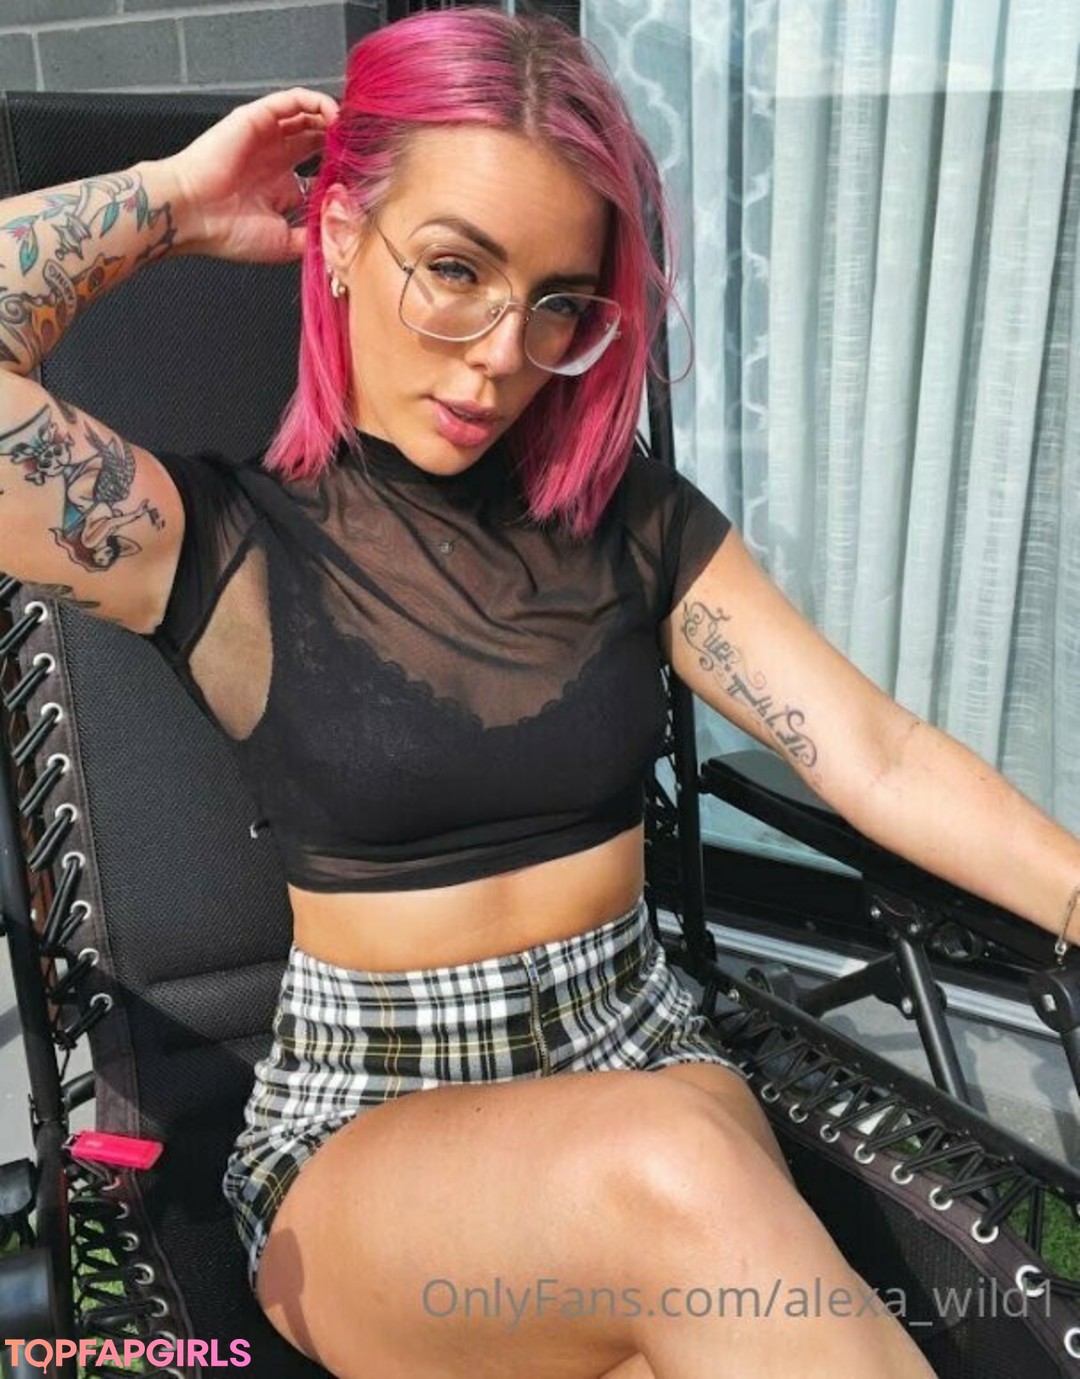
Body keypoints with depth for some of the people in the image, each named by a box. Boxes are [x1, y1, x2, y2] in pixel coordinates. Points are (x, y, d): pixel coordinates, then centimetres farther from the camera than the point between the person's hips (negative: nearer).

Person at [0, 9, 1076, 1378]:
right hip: (362, 1123, -2)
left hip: (639, 1055, 3)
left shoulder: (632, 518, 3)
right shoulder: (228, 546, -6)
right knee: (671, 1177, -33)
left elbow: (879, 756, -2)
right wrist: (176, 201, -10)